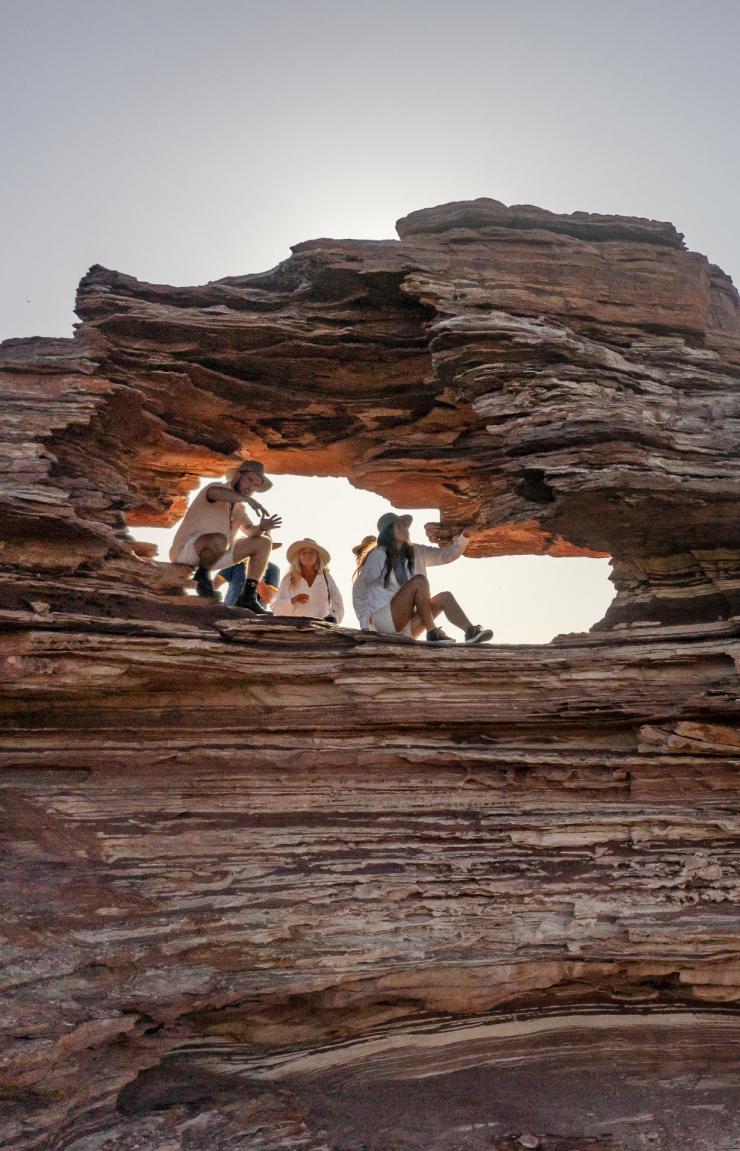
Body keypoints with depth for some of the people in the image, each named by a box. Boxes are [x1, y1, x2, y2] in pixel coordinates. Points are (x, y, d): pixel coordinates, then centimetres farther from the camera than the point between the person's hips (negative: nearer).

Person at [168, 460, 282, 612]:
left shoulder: (238, 506, 14)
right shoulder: (219, 488, -11)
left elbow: (250, 531, 8)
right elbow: (213, 492, -36)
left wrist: (262, 527, -15)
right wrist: (249, 499, -38)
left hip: (214, 554, 9)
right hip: (187, 551, -9)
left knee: (264, 543, 4)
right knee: (219, 539, -42)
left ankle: (248, 596, -3)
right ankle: (202, 575, -12)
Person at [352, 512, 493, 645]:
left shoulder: (416, 552, 10)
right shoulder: (378, 556, -8)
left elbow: (447, 555, 5)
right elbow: (359, 590, -3)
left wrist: (465, 534, -10)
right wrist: (365, 625, -5)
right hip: (383, 619, -6)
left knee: (445, 597, -13)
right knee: (419, 581, -24)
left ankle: (471, 631, -35)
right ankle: (432, 633, -27)